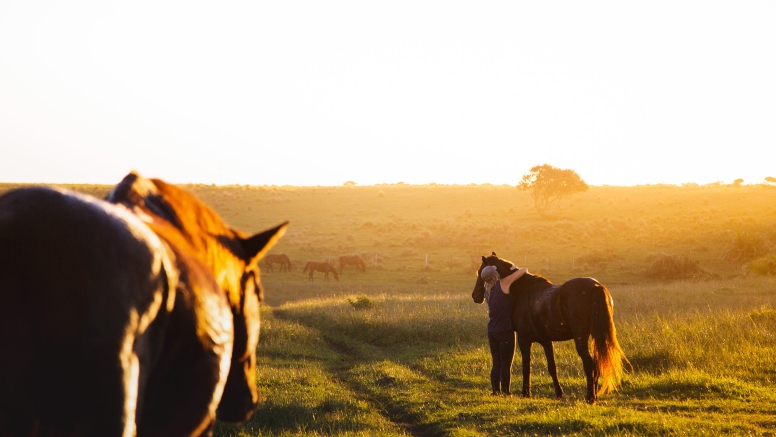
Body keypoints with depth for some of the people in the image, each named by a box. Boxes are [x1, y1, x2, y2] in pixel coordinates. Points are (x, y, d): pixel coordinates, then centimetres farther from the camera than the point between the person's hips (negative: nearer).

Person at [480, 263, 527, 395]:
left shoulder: (488, 290, 9)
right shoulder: (504, 284, -12)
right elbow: (523, 270, -10)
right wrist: (515, 269, 14)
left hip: (492, 332, 6)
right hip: (505, 331, -6)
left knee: (496, 363, 12)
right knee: (506, 364, -1)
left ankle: (496, 391, 12)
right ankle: (505, 391, -1)